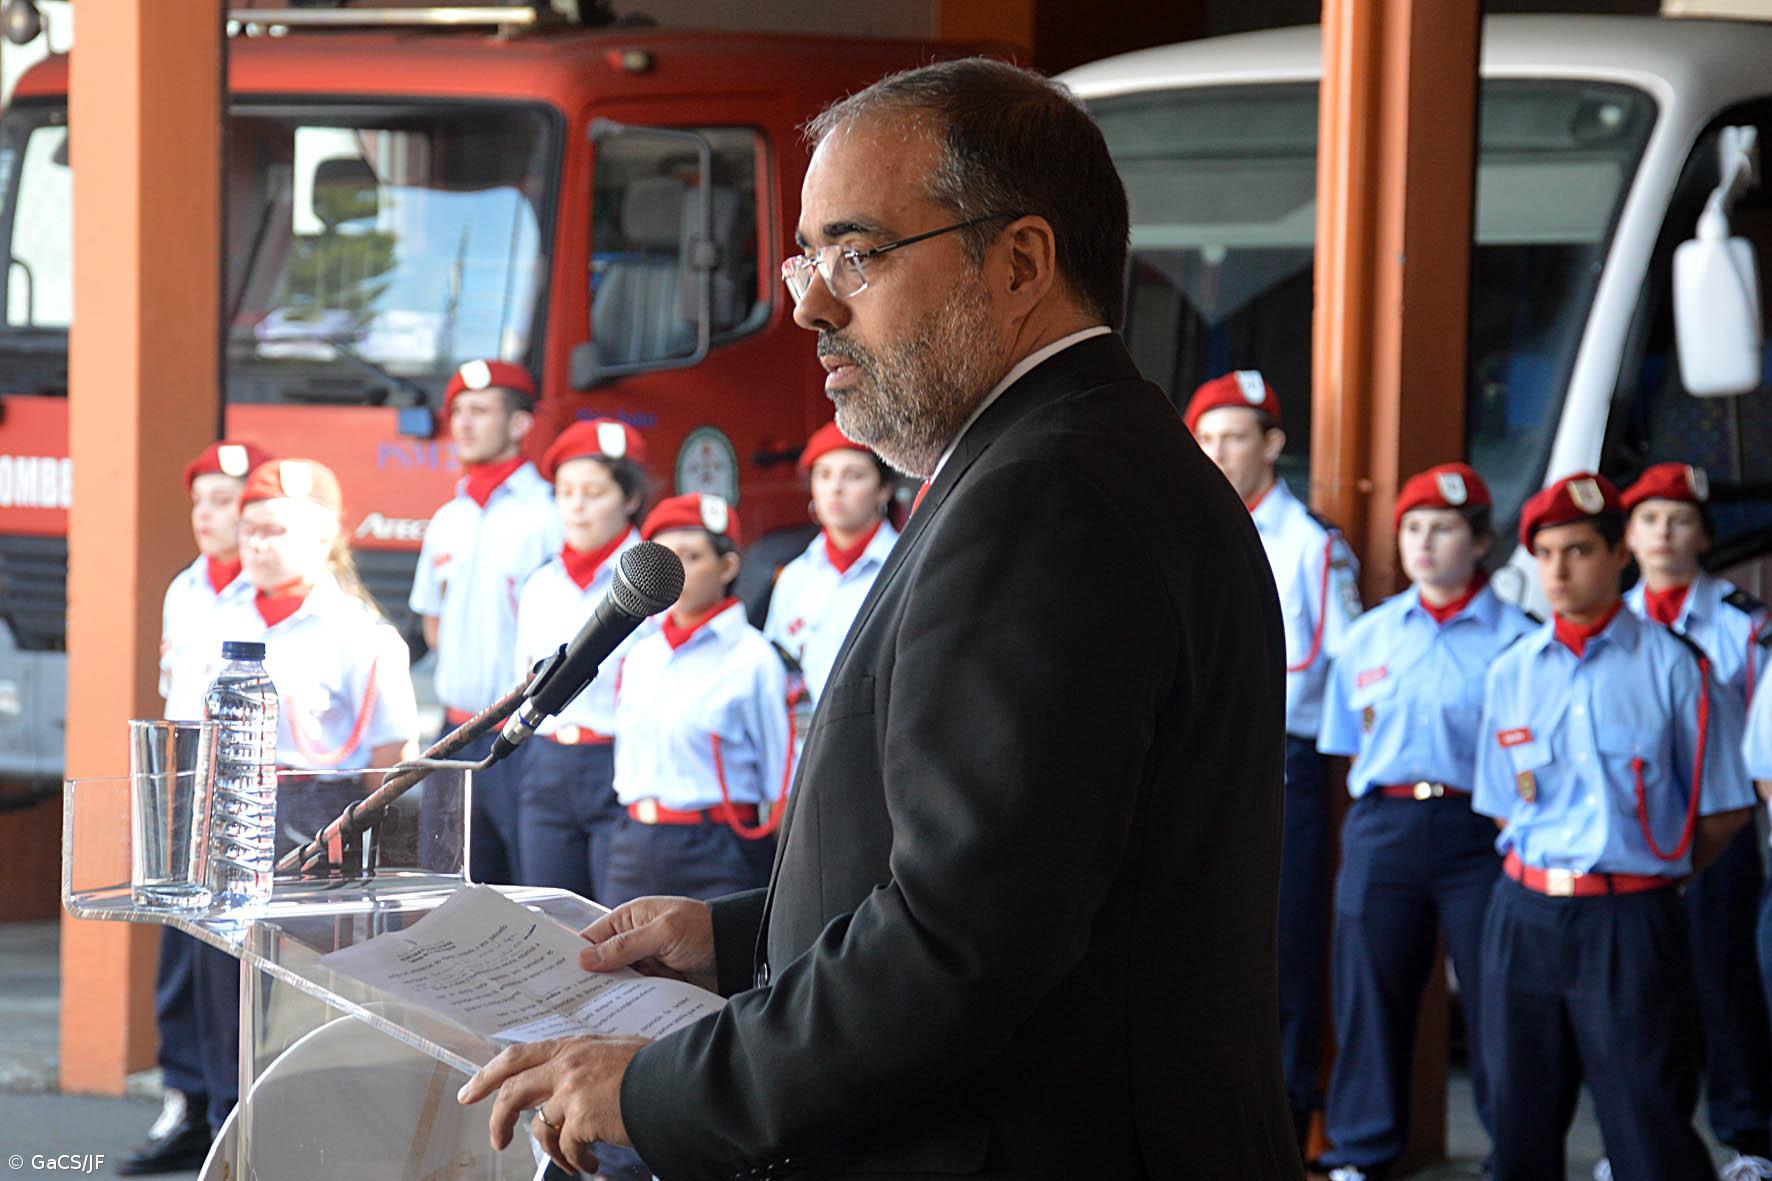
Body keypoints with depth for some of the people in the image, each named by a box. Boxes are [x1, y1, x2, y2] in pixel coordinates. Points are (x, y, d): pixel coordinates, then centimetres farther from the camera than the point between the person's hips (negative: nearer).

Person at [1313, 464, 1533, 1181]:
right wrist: (1380, 812, 7)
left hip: (1478, 827, -3)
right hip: (1382, 826, 3)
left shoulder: (1514, 639, 0)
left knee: (1495, 991, -3)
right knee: (1370, 991, 4)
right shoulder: (1368, 637, 13)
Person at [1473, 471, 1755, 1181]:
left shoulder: (1671, 666, -4)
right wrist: (1544, 878, 7)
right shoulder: (1511, 671, 8)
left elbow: (1723, 811, 1)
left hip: (1631, 923, -4)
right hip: (1526, 917, 4)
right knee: (1522, 1124, 10)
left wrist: (1650, 877, 7)